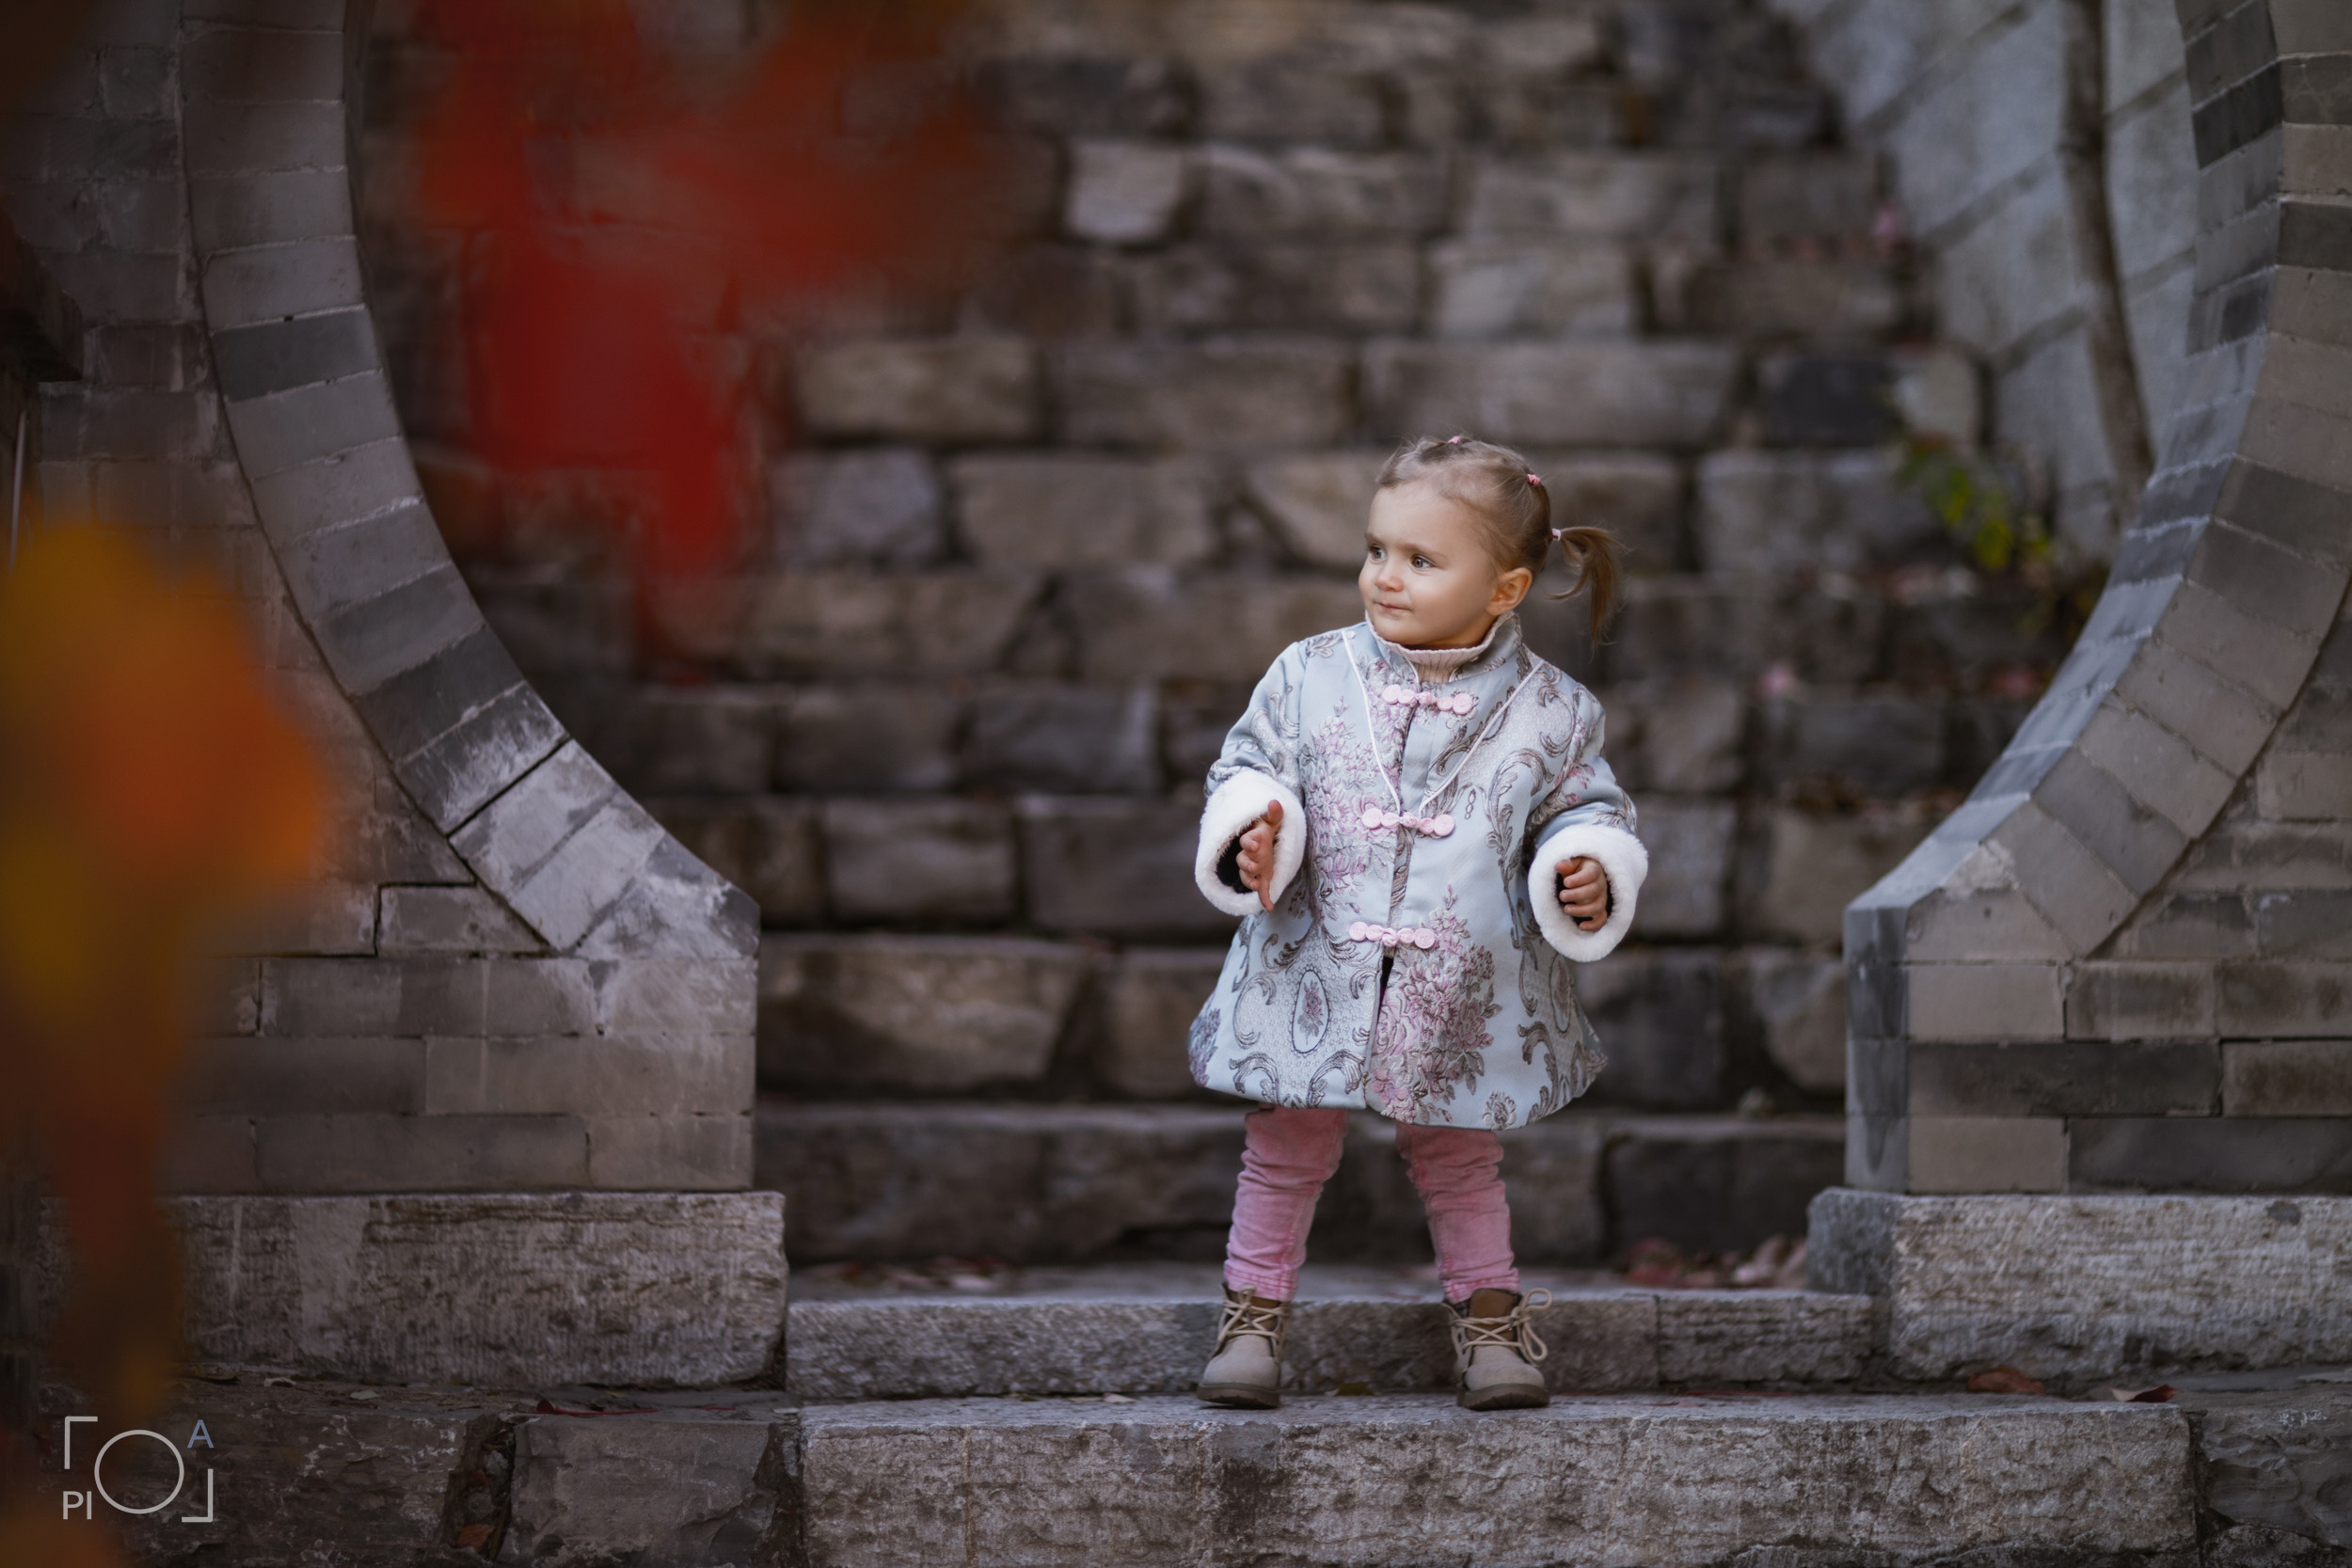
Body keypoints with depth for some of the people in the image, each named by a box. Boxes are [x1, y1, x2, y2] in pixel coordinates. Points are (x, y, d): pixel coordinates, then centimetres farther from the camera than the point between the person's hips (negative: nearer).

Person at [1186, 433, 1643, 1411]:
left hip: (1465, 996, 0)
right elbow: (1247, 770, 3)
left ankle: (1490, 1316, 32)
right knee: (1286, 1154, 11)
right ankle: (1254, 1313, 26)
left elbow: (1584, 809, 6)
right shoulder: (1309, 678, -3)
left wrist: (1587, 870, -14)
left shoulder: (1546, 710, -4)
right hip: (1315, 981, 1)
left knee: (1460, 1164, 15)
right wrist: (1250, 831, -17)